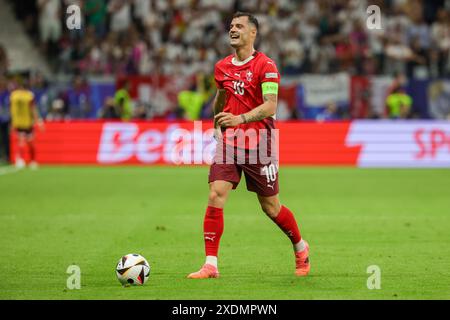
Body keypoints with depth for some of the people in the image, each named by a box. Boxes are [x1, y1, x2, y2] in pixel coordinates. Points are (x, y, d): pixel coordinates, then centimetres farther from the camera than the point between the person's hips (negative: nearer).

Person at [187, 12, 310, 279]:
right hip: (228, 143, 4)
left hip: (259, 145, -4)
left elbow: (270, 106, -20)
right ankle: (211, 265, -13)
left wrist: (240, 119, -32)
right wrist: (217, 124, 26)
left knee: (270, 207, 6)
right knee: (216, 196, -13)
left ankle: (301, 248, 33)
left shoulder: (265, 65, -10)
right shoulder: (222, 67, 9)